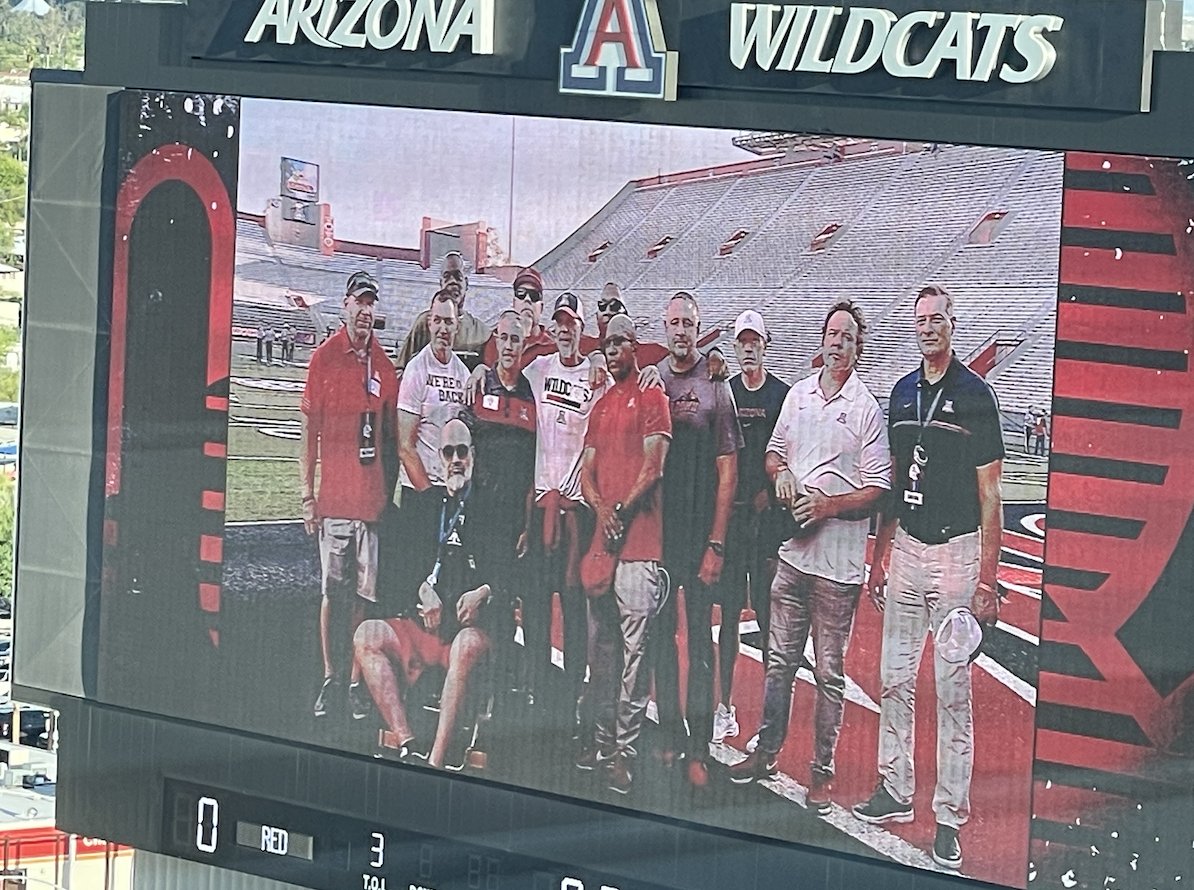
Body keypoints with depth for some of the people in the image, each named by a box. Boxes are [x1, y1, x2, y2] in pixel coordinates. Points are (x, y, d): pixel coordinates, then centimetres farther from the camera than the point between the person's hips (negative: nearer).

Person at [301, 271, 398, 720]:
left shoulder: (383, 363, 10)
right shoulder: (324, 357, -2)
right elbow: (309, 431, -1)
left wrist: (390, 492, 12)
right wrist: (307, 495, -5)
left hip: (371, 497, 3)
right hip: (333, 496, -3)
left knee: (363, 593, 4)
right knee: (331, 590, 0)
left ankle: (356, 681, 10)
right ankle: (329, 676, 9)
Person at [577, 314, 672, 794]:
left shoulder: (652, 398, -1)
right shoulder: (601, 407, 20)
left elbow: (653, 468, -8)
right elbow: (587, 472, 16)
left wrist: (622, 512, -12)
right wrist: (602, 512, -2)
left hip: (639, 540, -7)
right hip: (601, 538, 7)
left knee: (634, 645, -8)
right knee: (600, 642, 10)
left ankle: (625, 749, -8)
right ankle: (602, 736, 18)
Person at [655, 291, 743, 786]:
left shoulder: (716, 387, -2)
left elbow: (727, 471, -3)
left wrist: (716, 543, -8)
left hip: (700, 531, -4)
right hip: (655, 525, 4)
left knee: (700, 638, -1)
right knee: (662, 634, 9)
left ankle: (699, 749, 1)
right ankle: (670, 736, 18)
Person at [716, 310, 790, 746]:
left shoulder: (782, 395, 1)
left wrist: (770, 490, -16)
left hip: (769, 514, -3)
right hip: (729, 510, 3)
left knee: (768, 612, -2)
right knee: (728, 611, 5)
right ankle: (725, 708, 9)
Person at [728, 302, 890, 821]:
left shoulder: (867, 408, -6)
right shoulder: (798, 395, 10)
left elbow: (878, 490, -7)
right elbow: (774, 452, 22)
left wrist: (830, 505, -18)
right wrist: (780, 473, 1)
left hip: (839, 559, -5)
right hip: (794, 549, 5)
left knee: (829, 672, 1)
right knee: (779, 660, 12)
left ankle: (822, 771, 8)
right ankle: (766, 753, 23)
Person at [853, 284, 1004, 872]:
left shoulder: (975, 395, -7)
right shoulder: (902, 393, 11)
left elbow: (989, 494, -8)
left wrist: (987, 579, -12)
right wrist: (879, 557, 15)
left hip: (956, 552, -6)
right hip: (905, 548, 6)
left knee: (952, 689, -4)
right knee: (895, 679, 11)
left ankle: (950, 815, 0)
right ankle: (895, 790, 23)